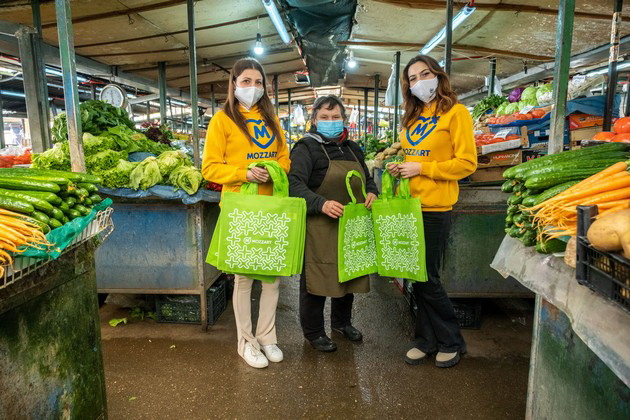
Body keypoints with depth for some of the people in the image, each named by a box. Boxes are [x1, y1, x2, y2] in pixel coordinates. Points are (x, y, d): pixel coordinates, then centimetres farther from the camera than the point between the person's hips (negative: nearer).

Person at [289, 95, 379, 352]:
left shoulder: (352, 148, 15)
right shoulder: (306, 148, -7)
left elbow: (367, 179, 24)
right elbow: (295, 184, -19)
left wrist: (372, 192, 1)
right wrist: (322, 204, -33)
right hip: (319, 228, -7)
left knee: (349, 276, 18)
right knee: (316, 280, 2)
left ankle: (342, 322, 40)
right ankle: (313, 332, 22)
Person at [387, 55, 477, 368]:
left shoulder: (455, 112, -5)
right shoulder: (413, 117, 15)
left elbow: (467, 163, -11)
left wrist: (422, 168, -15)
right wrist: (399, 168, 3)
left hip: (434, 207, -6)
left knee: (428, 279, 1)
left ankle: (451, 342, 23)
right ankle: (427, 340, 27)